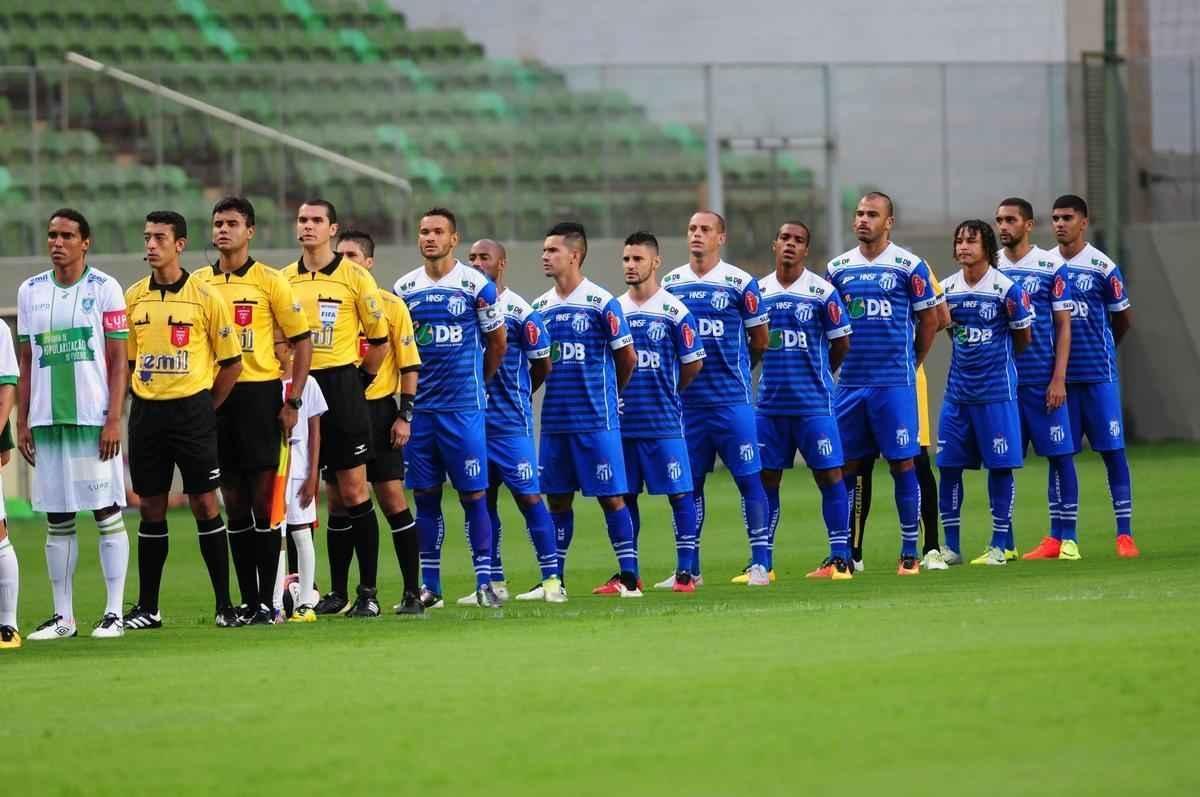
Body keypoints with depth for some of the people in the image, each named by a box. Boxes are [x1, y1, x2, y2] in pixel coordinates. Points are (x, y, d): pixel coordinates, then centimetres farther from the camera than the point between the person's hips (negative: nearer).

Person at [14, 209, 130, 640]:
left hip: (94, 418, -4)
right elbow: (25, 362, 15)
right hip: (46, 420, 4)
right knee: (57, 520, 5)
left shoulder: (104, 289, 0)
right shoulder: (30, 291, 11)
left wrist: (114, 419, -10)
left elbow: (118, 361, -2)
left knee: (107, 514, -3)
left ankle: (113, 612, 0)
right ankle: (62, 616, 10)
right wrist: (22, 421, 9)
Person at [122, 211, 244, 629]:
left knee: (204, 504, -4)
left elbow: (232, 362, 1)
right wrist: (146, 401, 6)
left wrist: (205, 407, -1)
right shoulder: (133, 297, 7)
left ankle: (225, 604, 1)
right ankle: (147, 608, 10)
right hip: (146, 411, 3)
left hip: (192, 410, -3)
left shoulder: (204, 297, -4)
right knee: (151, 508, 6)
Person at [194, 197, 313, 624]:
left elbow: (302, 339, -1)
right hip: (213, 396, 4)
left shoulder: (269, 280, -1)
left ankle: (267, 600, -4)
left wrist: (292, 401, -7)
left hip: (259, 392, -4)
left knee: (263, 497, -6)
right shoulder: (199, 282, 9)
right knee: (234, 502, 6)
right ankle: (246, 600, 9)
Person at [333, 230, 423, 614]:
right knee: (338, 500, 4)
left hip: (377, 409, -4)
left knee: (392, 498, -6)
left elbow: (408, 363, -1)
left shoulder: (391, 305, -1)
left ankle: (412, 592, -2)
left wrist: (405, 415, -8)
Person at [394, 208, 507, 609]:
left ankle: (484, 582, -1)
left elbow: (498, 341, 8)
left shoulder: (476, 285, -3)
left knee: (473, 494, -4)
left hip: (464, 406, -3)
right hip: (420, 407, 3)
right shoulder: (404, 288, 8)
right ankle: (429, 586, 9)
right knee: (425, 496, 5)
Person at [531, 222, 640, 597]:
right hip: (555, 421, 6)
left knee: (611, 496, -3)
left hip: (597, 420, -6)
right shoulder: (541, 306, 9)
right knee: (557, 498, 9)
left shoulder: (601, 302, -8)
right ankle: (555, 578, 14)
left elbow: (627, 358, -2)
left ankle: (629, 576, 1)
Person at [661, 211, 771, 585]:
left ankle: (760, 562, -1)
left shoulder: (739, 283, -4)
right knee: (689, 484, 8)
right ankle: (689, 567, 14)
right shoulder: (671, 283, 8)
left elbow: (760, 341, 3)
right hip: (686, 401, 4)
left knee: (748, 478, -4)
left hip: (732, 400, -4)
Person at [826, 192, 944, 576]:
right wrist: (840, 363, 12)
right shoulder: (838, 268, 8)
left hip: (895, 382, -4)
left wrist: (910, 364, 7)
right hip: (849, 382, 4)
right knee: (847, 467, 4)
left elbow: (929, 319, 5)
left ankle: (910, 552, 3)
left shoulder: (909, 266, -2)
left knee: (903, 464, -3)